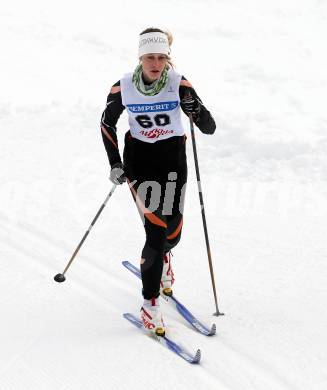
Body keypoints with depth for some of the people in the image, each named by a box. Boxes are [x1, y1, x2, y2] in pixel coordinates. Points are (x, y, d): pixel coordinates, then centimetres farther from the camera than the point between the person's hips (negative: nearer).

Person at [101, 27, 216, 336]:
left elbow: (209, 128, -16)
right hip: (139, 159, -1)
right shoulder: (123, 87, -13)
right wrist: (115, 164, -2)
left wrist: (195, 108, -37)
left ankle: (161, 256, 47)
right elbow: (107, 124, 5)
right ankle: (150, 305, -2)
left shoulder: (179, 84, -15)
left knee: (172, 234, 7)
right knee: (157, 232, -15)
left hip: (173, 159, 1)